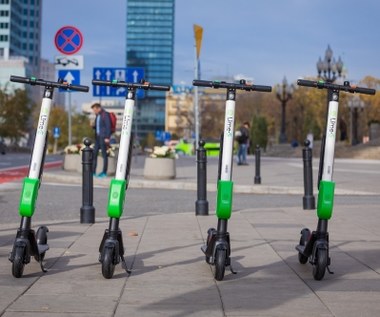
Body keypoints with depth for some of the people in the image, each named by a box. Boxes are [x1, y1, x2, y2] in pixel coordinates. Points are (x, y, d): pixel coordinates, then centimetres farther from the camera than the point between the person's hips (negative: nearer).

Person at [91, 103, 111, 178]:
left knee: (104, 154, -4)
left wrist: (107, 138, -21)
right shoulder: (97, 115, 16)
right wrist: (93, 126, 0)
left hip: (104, 137, -9)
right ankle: (93, 171, 7)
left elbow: (108, 126, -16)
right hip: (98, 136, 9)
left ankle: (104, 172, 1)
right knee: (94, 153, 5)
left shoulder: (105, 115, -11)